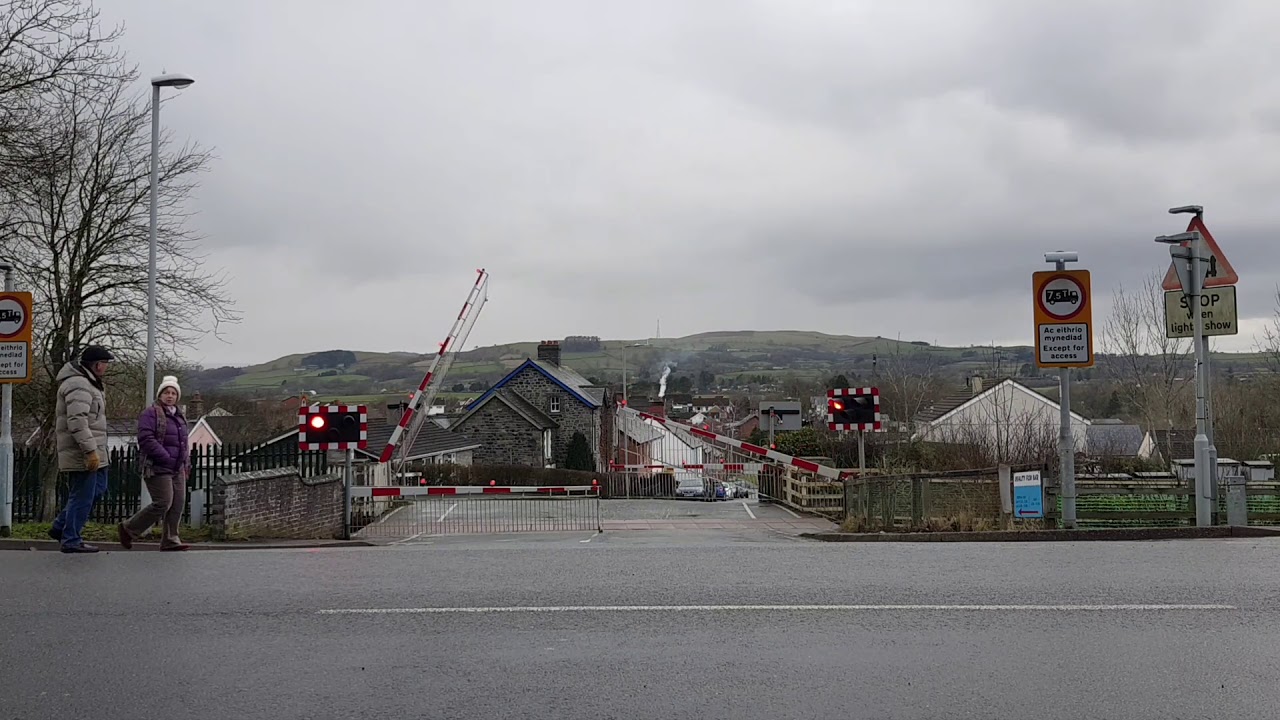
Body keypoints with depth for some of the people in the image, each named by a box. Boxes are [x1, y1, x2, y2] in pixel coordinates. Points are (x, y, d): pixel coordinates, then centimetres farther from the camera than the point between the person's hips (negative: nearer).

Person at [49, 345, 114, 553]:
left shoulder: (89, 383, 18)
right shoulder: (79, 386, -17)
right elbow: (77, 421, -25)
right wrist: (90, 450, -26)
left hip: (91, 451, 11)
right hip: (82, 453, -11)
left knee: (98, 489, 18)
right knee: (82, 497, -4)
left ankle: (60, 528, 23)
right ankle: (71, 540, 5)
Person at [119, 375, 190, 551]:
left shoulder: (179, 416, 20)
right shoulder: (150, 414, -7)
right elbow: (146, 439, -18)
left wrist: (186, 463, 18)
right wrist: (166, 458, -20)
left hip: (177, 470, 8)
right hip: (158, 468, -8)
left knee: (178, 504, 1)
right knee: (163, 503, -12)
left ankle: (170, 540, 6)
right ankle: (128, 528, 4)